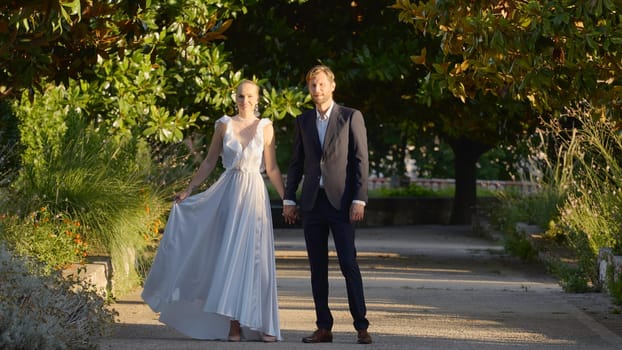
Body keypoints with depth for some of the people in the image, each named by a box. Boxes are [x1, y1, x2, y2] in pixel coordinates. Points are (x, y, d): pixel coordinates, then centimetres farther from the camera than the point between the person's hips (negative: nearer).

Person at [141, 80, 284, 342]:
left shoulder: (265, 128, 4)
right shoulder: (224, 126, 5)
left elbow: (272, 168, 5)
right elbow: (209, 162, 10)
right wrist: (188, 190, 8)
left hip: (254, 195, 0)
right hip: (228, 193, 0)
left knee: (254, 258, -1)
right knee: (230, 256, -1)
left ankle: (259, 324, 3)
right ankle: (233, 324, 2)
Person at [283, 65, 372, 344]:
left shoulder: (351, 117, 2)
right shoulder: (303, 121, 14)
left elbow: (361, 160, -2)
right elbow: (296, 162, 16)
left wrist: (359, 199, -10)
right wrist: (289, 199, 8)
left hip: (340, 201, -4)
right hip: (312, 203, 4)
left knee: (348, 264, -9)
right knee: (317, 268, 4)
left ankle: (361, 326, -4)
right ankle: (323, 328, 8)